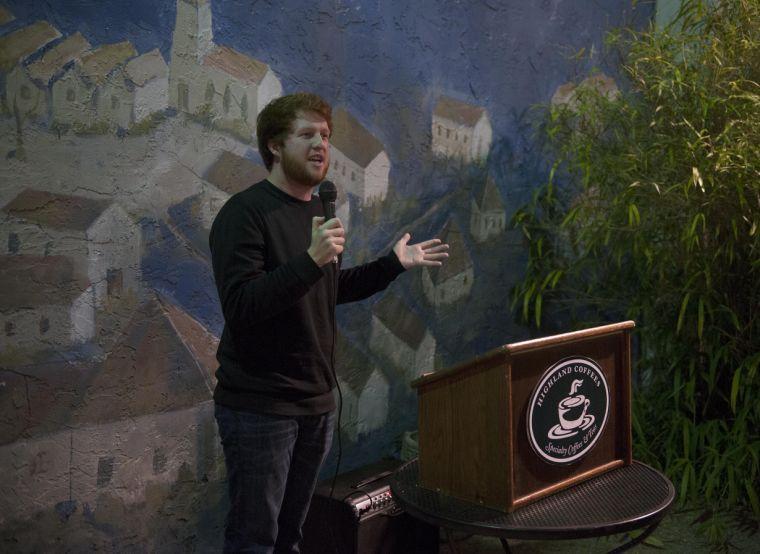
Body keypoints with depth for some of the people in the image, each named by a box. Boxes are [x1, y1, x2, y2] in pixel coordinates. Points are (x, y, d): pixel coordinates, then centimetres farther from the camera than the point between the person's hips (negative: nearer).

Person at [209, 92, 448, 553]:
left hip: (317, 400, 7)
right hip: (260, 407, -7)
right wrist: (310, 259, -32)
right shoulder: (245, 213, -14)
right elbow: (240, 307, -24)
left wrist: (395, 264, 16)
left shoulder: (319, 211, 11)